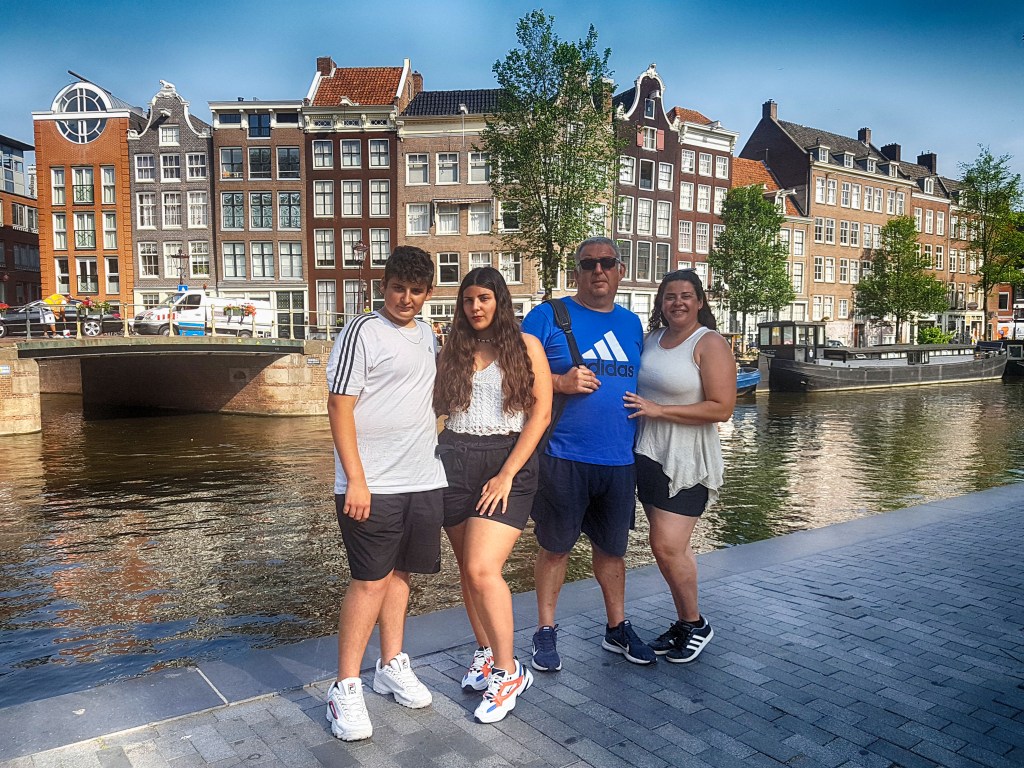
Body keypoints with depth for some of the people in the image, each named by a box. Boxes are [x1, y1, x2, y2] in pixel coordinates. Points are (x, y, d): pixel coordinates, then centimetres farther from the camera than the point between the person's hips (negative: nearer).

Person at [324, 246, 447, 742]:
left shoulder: (425, 334, 12)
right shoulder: (361, 333, -9)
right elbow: (339, 407, -12)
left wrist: (433, 447, 14)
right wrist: (355, 480, -17)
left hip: (424, 479, 7)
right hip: (373, 485, -6)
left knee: (400, 572, 15)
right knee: (370, 581, -3)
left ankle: (392, 666, 29)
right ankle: (346, 689, 10)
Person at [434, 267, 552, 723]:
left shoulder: (526, 346, 1)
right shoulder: (452, 351, 12)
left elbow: (541, 412, -5)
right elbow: (436, 407, 13)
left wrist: (508, 473, -11)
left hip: (508, 463, -4)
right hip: (455, 460, 4)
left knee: (482, 568, -14)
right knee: (468, 568, 10)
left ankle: (508, 673, 2)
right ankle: (486, 652, 30)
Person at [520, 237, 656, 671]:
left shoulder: (631, 323, 14)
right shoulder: (548, 316, -3)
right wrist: (560, 382, -19)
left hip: (619, 460, 5)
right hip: (563, 458, -4)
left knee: (611, 547, 17)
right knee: (554, 547, 8)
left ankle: (617, 628, 34)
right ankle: (546, 632, 25)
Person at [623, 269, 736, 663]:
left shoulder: (710, 344, -9)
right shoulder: (651, 340, 11)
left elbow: (721, 408, -17)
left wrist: (658, 410, -19)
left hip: (686, 460, -6)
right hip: (648, 454, 6)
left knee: (667, 547, -8)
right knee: (672, 545, 12)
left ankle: (695, 623, 15)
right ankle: (684, 622, 26)